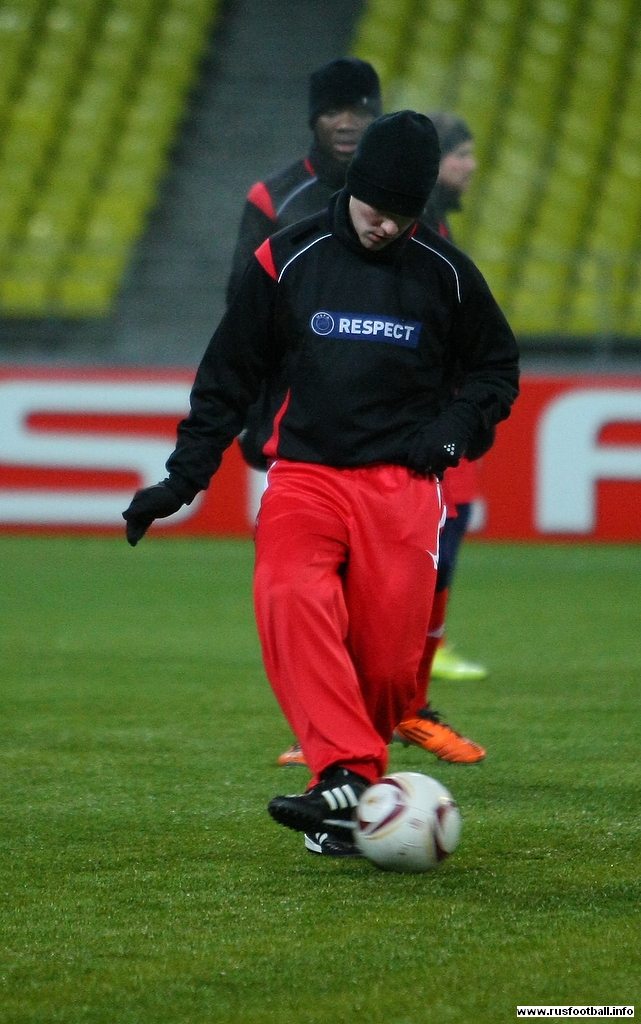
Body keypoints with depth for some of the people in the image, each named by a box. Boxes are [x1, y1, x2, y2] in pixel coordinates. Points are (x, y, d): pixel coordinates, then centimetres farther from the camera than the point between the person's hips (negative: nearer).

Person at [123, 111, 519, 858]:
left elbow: (497, 368, 20)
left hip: (403, 483, 0)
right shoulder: (287, 261, 4)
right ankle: (345, 777, -38)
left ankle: (347, 800, 12)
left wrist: (455, 427, 0)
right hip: (305, 474, 0)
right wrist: (182, 479, 7)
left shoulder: (444, 272, 5)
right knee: (290, 596, -30)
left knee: (388, 662, -9)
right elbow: (228, 375, 12)